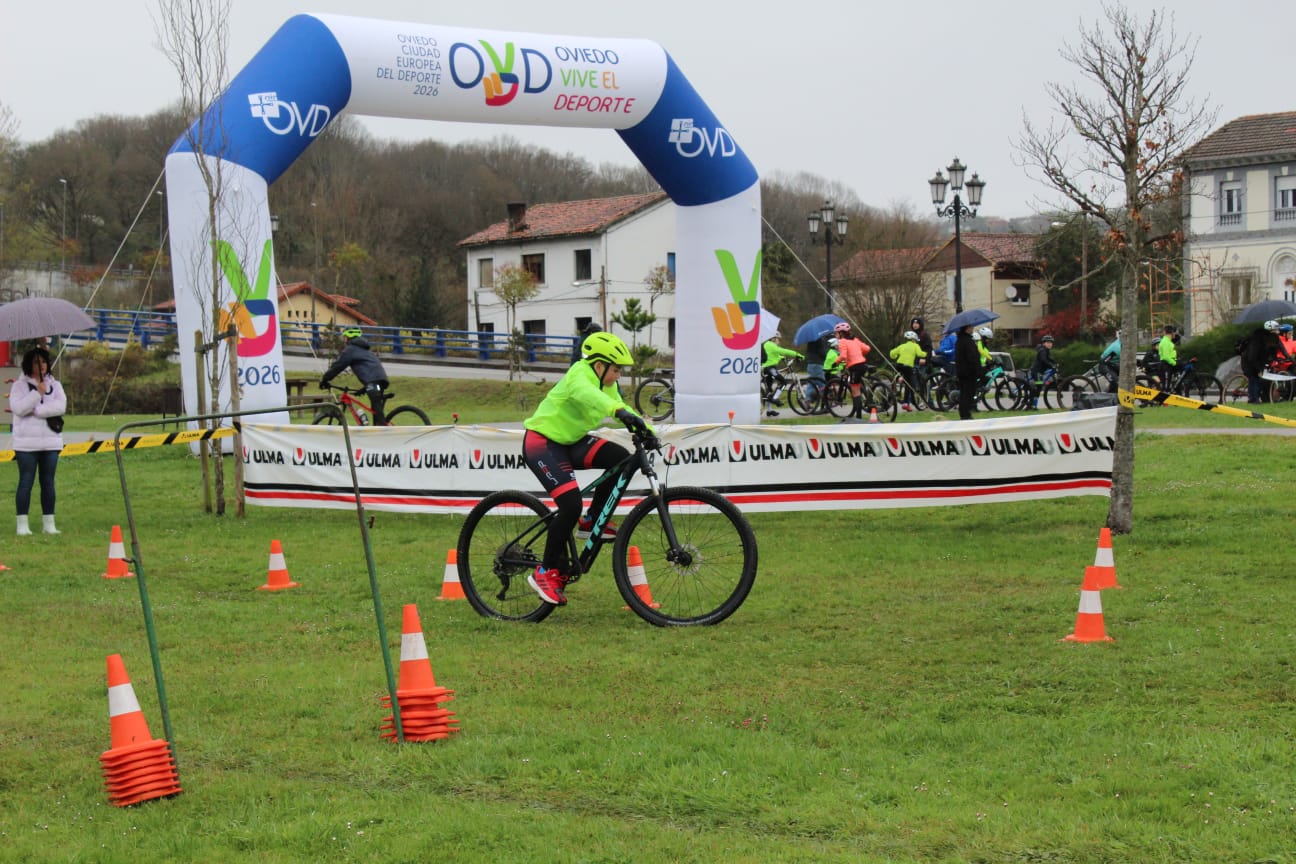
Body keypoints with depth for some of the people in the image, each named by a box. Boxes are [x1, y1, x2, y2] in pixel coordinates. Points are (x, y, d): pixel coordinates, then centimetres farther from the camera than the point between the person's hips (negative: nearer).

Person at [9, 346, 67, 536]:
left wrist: (36, 410, -14)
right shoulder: (20, 385, 0)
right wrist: (38, 393, -19)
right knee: (26, 482, -4)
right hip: (26, 442, -3)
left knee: (48, 482, 7)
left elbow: (61, 406, -7)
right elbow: (18, 408, -14)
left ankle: (48, 523, 13)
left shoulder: (54, 385, 9)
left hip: (51, 441, 3)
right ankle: (22, 524, 0)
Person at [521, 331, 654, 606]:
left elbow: (619, 406, 5)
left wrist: (646, 430, -15)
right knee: (571, 505, -22)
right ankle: (546, 573, -8)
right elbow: (586, 394, -44)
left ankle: (590, 522, 2)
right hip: (542, 443, -9)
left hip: (570, 442, 9)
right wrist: (621, 412, -61)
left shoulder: (606, 385, 7)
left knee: (620, 458, -12)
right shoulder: (580, 374, -22)